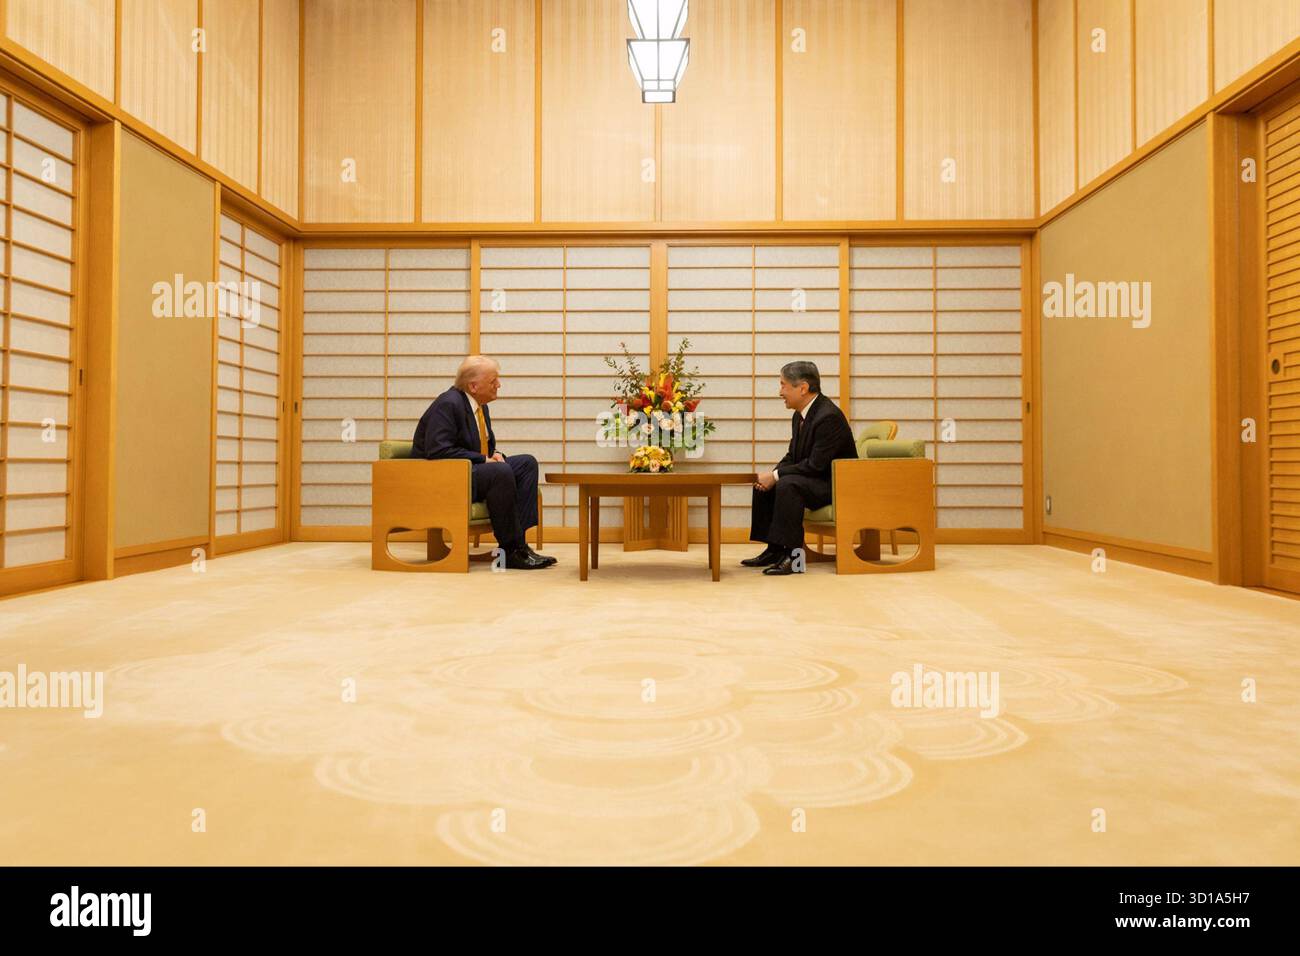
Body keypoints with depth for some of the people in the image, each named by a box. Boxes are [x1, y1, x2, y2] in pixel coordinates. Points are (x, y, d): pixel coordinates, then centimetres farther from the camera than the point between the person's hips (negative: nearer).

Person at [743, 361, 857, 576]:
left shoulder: (829, 416, -23)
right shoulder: (800, 415, 7)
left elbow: (815, 465, -26)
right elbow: (792, 456, 12)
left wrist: (776, 476, -21)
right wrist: (772, 476, -8)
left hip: (835, 484, -10)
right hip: (814, 481, 10)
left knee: (787, 484, -32)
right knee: (764, 486, 3)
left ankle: (792, 554, -28)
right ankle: (774, 549, 5)